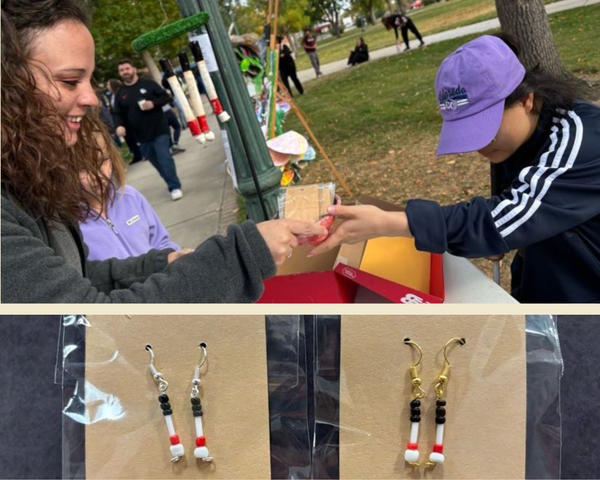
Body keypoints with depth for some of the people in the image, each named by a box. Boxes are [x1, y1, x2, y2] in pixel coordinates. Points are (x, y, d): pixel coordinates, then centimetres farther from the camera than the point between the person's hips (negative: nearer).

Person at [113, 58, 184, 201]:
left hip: (159, 130, -4)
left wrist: (153, 103, -18)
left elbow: (166, 97, 0)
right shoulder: (120, 94, 7)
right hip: (141, 135, 4)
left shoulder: (148, 84, -1)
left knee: (164, 159, -10)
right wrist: (119, 125, -15)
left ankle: (175, 187, -2)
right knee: (156, 162, 11)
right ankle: (173, 184, 26)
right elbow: (118, 114, 6)